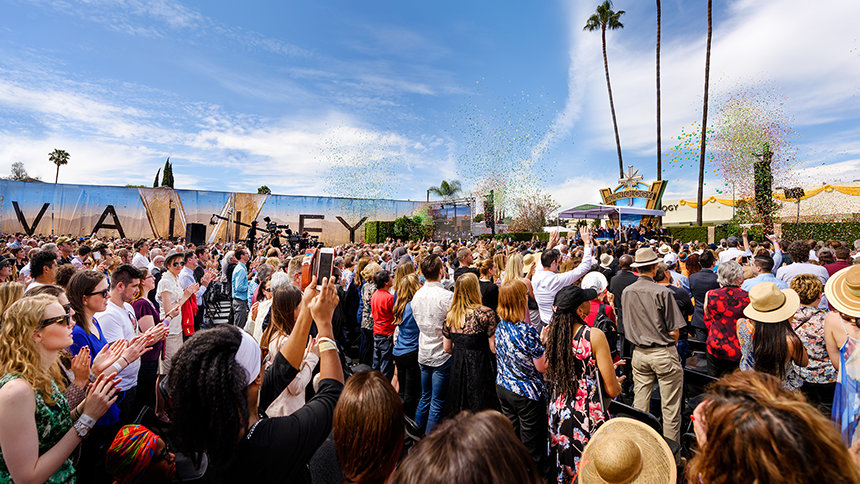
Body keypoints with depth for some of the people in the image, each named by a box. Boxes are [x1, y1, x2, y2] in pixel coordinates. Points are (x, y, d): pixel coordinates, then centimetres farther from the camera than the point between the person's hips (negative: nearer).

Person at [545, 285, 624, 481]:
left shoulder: (553, 334, -4)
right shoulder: (594, 336, -19)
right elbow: (612, 390, -14)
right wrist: (618, 384, 10)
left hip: (558, 413, 5)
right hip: (588, 418, -5)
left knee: (564, 471, 21)